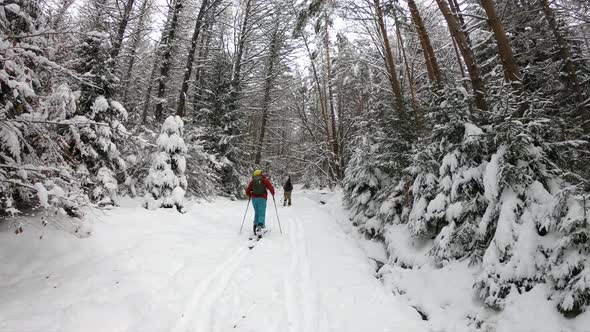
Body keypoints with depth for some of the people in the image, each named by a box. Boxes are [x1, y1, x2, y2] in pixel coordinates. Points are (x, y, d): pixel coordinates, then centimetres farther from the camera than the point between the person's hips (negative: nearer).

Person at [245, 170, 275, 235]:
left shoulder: (252, 181, 10)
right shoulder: (265, 180, 4)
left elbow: (247, 191, 7)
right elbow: (271, 188, -3)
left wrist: (250, 196, 27)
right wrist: (273, 194, 16)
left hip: (254, 198, 3)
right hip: (262, 198, -3)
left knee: (256, 213, 19)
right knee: (262, 214, -6)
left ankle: (255, 226, 14)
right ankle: (260, 226, -27)